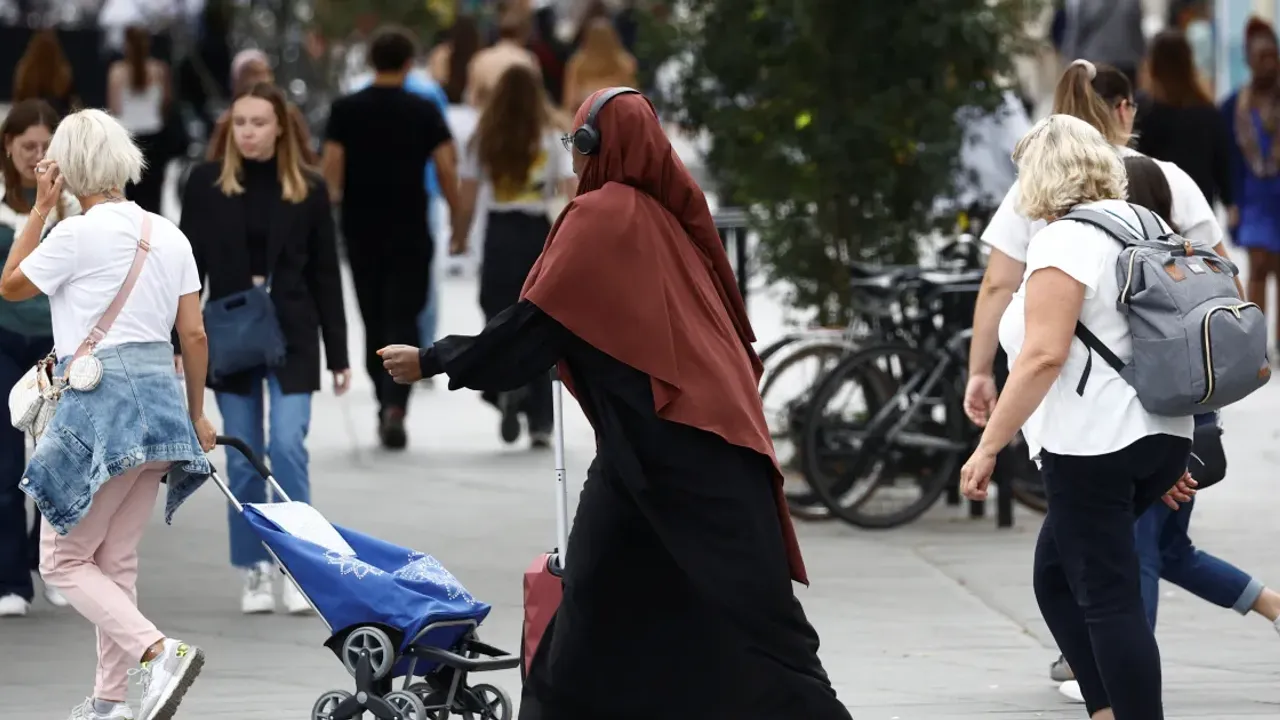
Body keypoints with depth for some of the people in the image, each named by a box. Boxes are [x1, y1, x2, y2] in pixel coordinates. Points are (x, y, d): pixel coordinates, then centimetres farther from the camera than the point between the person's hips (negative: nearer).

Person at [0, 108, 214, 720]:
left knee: (63, 560, 2)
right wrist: (195, 415, 21)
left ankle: (160, 651, -17)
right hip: (161, 403, 7)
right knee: (116, 559, 16)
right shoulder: (168, 235, 9)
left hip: (99, 406, -7)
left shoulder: (77, 234, -10)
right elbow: (194, 335, 10)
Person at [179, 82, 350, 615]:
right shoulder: (207, 184, 1)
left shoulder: (308, 190, 1)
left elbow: (325, 275, 4)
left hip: (292, 336, -1)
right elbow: (189, 265, 3)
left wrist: (338, 355, 3)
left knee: (287, 447, -12)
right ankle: (254, 572, 13)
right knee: (243, 460, 4)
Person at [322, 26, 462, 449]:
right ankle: (395, 406, -19)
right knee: (403, 319, -2)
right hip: (410, 231, -2)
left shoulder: (346, 110, 0)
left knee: (374, 321, 14)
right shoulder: (424, 112, -3)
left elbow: (331, 168, -5)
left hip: (361, 228, 2)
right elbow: (446, 168, -6)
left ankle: (385, 405, 21)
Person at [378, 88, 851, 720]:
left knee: (747, 617, -6)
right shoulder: (669, 213, 15)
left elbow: (533, 327, -9)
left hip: (668, 447, -8)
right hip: (702, 436, 8)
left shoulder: (600, 217, -7)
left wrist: (433, 361, -1)